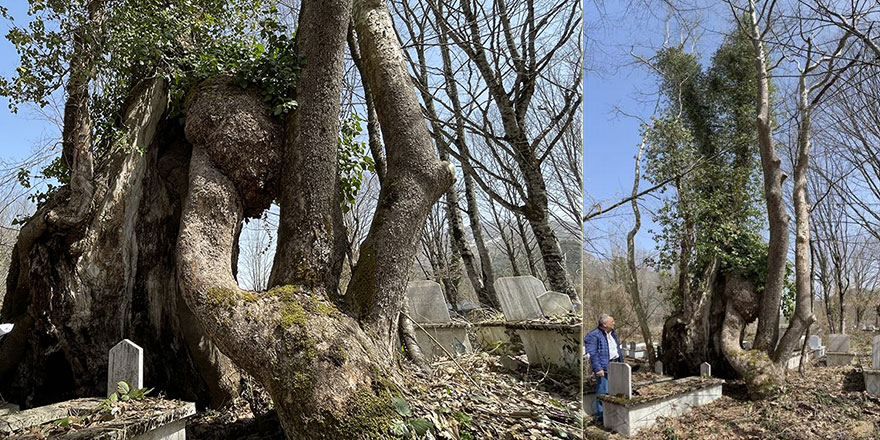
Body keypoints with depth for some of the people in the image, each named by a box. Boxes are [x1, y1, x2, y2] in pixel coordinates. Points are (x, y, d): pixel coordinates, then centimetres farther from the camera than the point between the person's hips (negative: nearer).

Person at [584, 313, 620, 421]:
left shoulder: (613, 333, 14)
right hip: (603, 368, -8)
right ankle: (601, 415, 7)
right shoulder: (594, 335, -13)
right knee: (603, 391, -4)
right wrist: (598, 369, -21)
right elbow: (592, 354, -16)